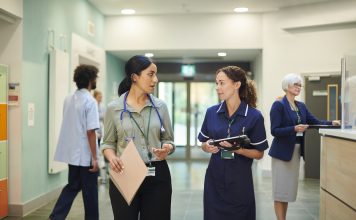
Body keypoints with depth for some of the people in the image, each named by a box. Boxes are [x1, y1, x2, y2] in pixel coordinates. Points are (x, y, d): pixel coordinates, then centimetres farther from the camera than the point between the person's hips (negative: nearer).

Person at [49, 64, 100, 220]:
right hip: (85, 155, -7)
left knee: (72, 187, 18)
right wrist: (94, 157, -15)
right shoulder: (90, 101, -15)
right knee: (90, 191, 7)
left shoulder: (68, 99, 8)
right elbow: (90, 132, -19)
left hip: (71, 153, 7)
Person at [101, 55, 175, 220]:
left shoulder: (160, 106, 4)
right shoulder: (113, 108, -2)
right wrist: (112, 157, -16)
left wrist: (167, 149, -12)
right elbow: (108, 143, 5)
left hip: (157, 175, 2)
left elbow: (168, 139, 10)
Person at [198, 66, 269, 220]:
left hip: (240, 178, -2)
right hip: (214, 177, 3)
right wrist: (207, 147, -11)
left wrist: (239, 149, -21)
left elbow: (259, 153, -4)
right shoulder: (211, 112, 1)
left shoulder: (254, 116, -8)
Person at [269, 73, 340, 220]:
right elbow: (274, 131, -17)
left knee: (289, 188, 13)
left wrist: (331, 123, -8)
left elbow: (315, 122, 8)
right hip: (282, 152, -7)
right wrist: (294, 129, -28)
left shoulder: (301, 106, 11)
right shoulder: (278, 105, -11)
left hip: (296, 151, 7)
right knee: (281, 188, -1)